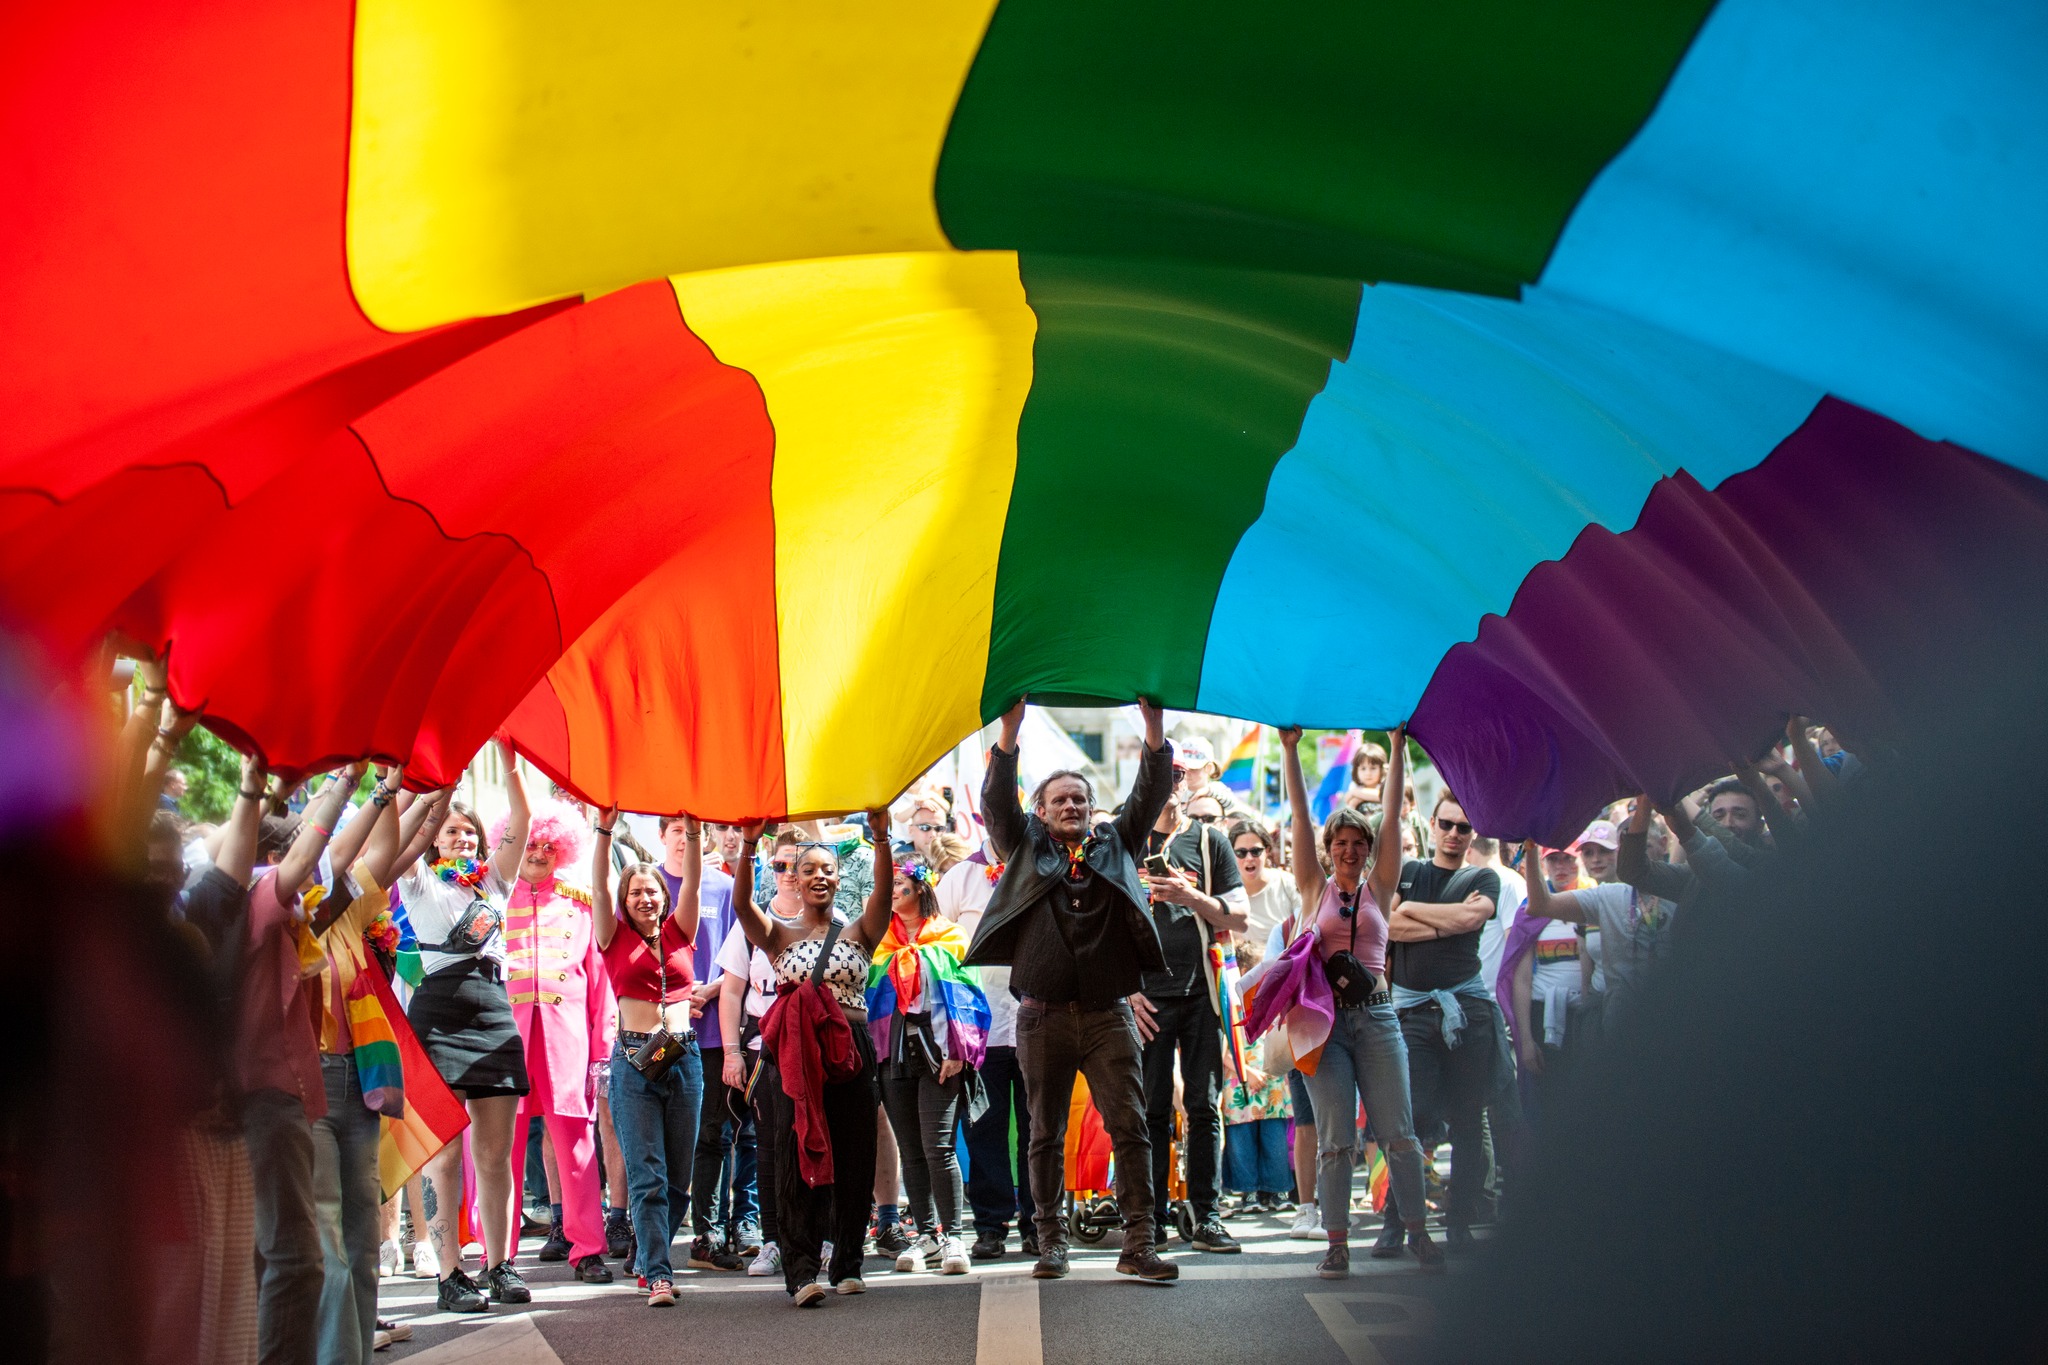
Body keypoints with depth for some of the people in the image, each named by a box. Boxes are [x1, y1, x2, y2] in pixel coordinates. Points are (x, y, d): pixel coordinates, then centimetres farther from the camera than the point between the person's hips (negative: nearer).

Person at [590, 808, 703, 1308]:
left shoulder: (680, 933, 12)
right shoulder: (616, 939, 7)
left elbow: (692, 882, 2)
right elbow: (599, 889, -5)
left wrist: (693, 830, -10)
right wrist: (605, 830, -15)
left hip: (684, 1056, 3)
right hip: (634, 1060, -3)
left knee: (678, 1175, 7)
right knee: (646, 1175, -8)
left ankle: (648, 1258, 23)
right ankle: (658, 1275, -12)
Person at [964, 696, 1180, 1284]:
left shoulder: (1115, 846, 14)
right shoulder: (1026, 848, 12)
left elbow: (1150, 795, 5)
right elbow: (996, 801, -2)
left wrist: (1155, 729, -10)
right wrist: (1009, 733, -15)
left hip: (1108, 1012, 0)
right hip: (1044, 1012, 0)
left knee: (1130, 1126, -5)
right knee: (1046, 1134, 6)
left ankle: (1138, 1243, -3)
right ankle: (1051, 1242, 14)